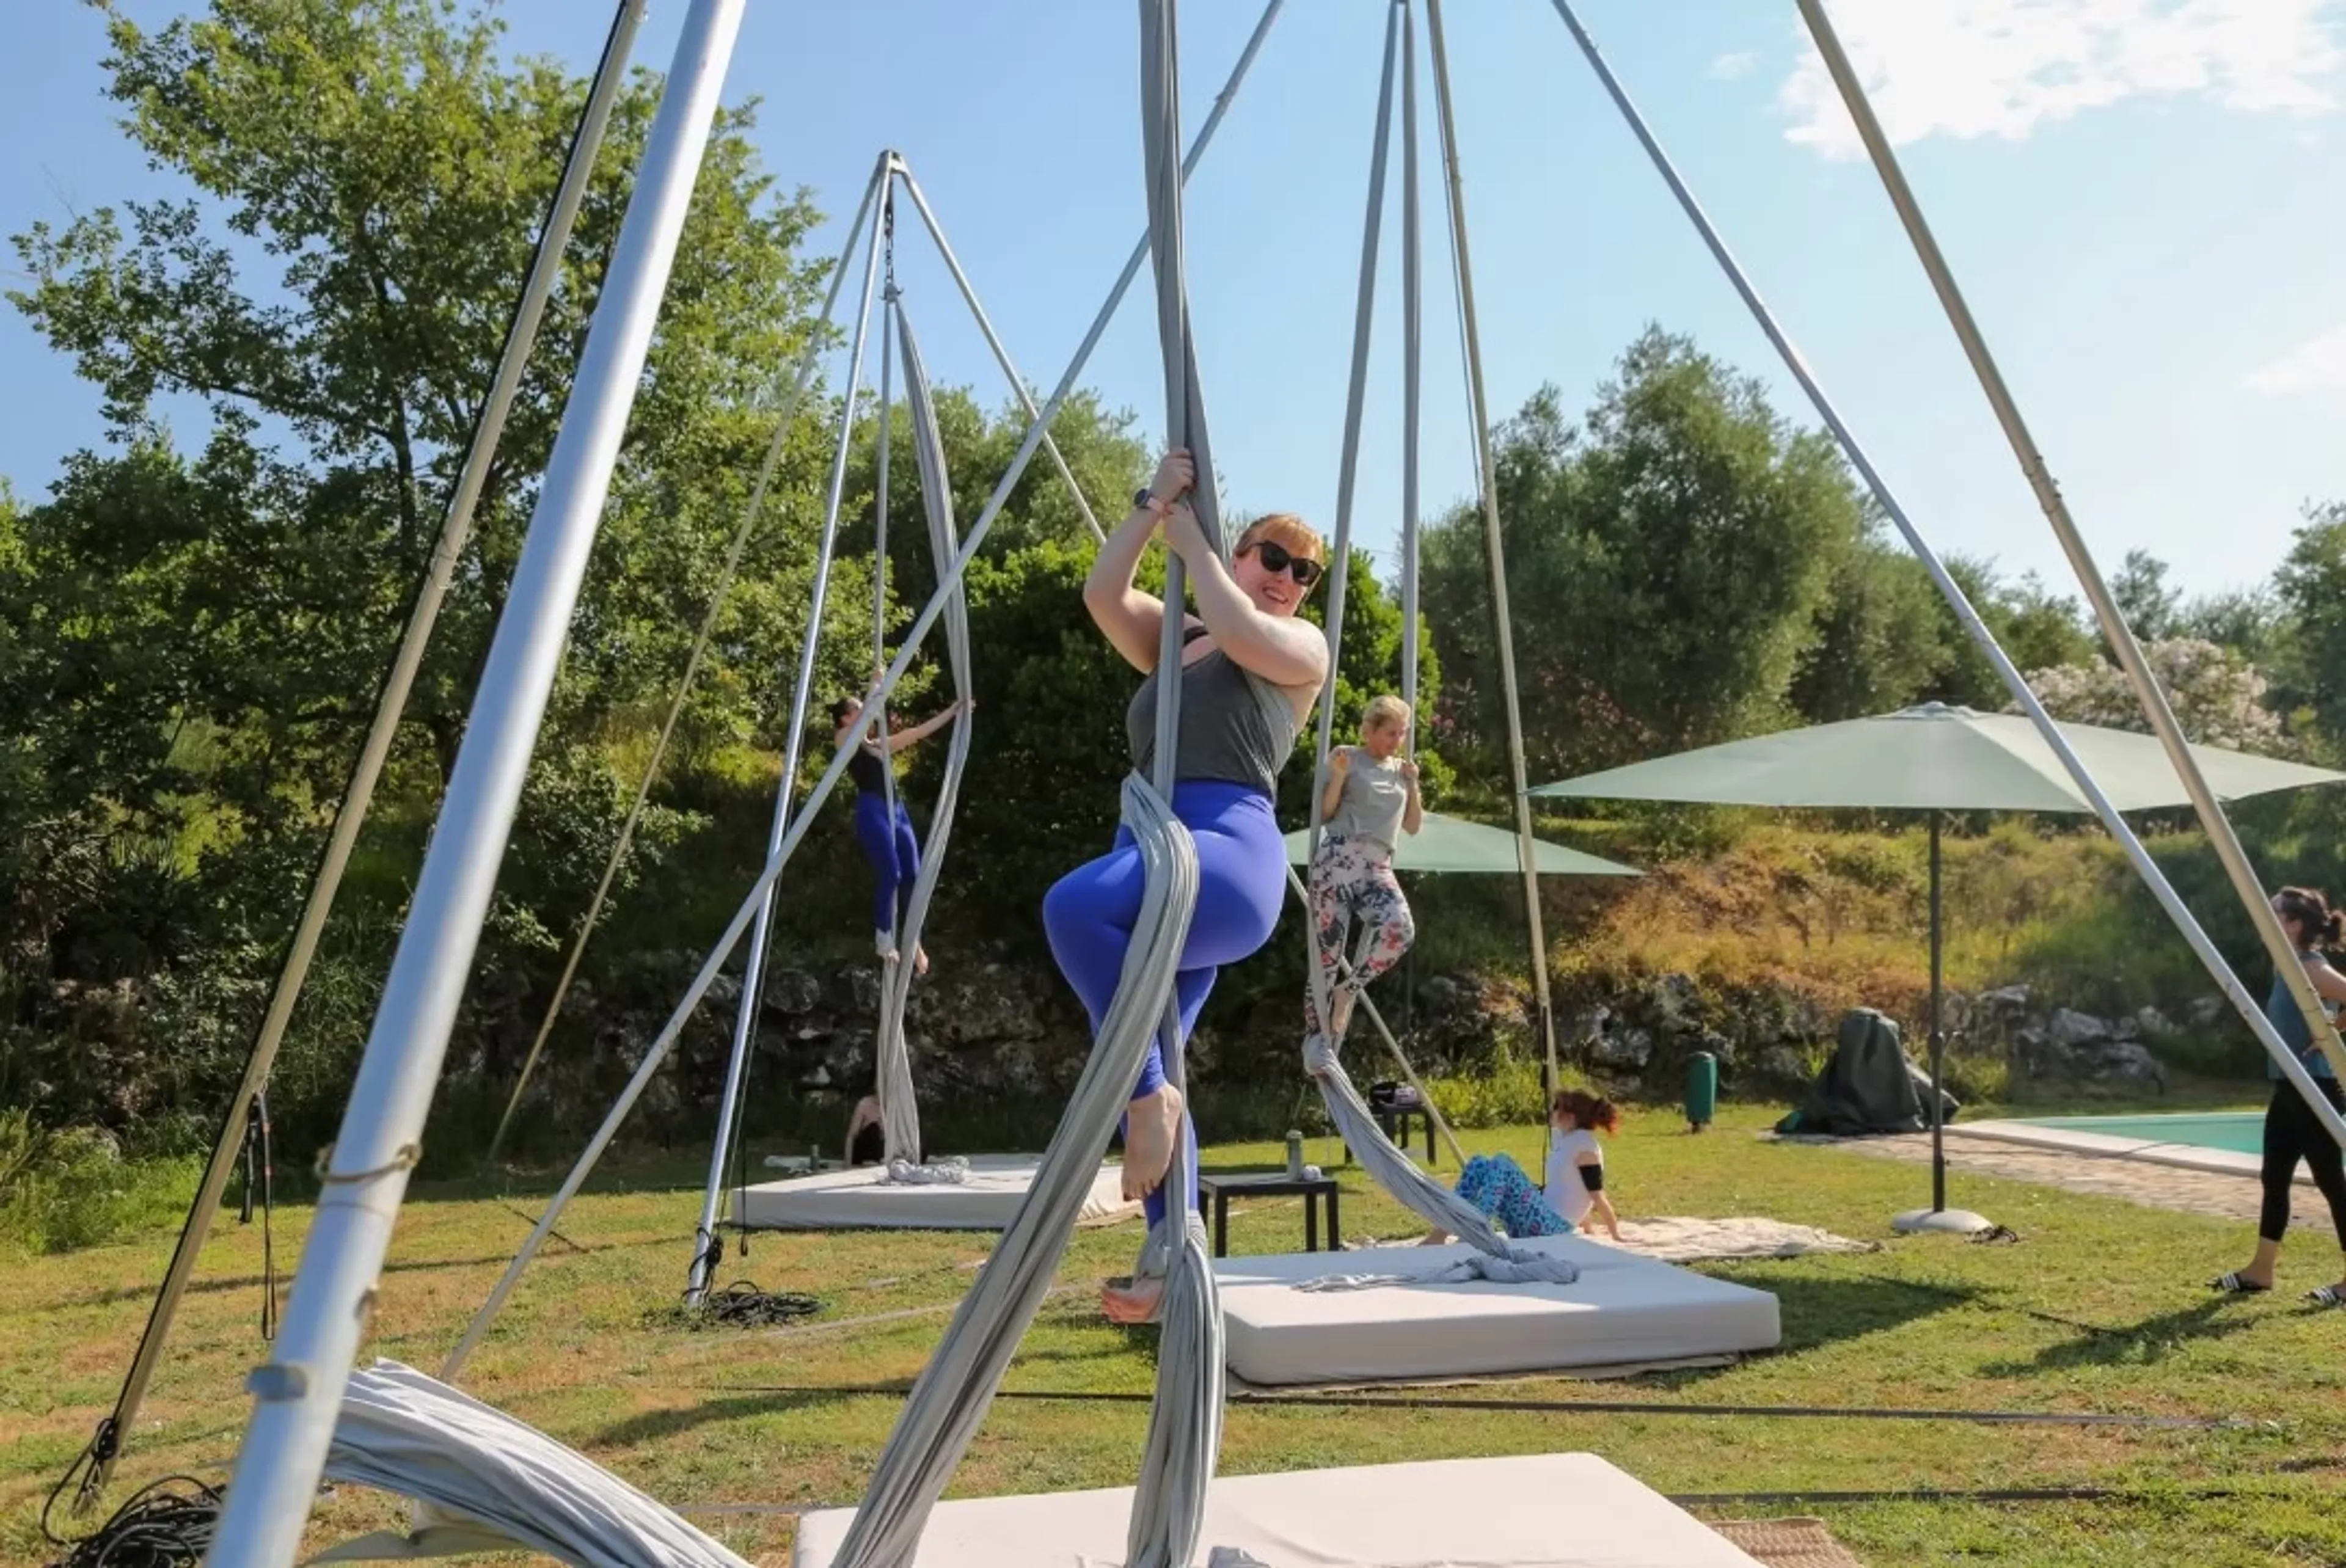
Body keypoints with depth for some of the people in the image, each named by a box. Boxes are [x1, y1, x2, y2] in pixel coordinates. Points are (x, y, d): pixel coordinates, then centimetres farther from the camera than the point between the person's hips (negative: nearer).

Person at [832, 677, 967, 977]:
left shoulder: (878, 744, 24)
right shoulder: (844, 739, 5)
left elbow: (918, 733, 24)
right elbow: (866, 722, -17)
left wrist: (953, 712, 22)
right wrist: (876, 685, -9)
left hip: (897, 810, 7)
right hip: (872, 810, -7)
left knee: (912, 875, 1)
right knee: (891, 875, -14)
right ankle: (884, 938, -4)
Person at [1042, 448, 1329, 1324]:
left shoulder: (1302, 648, 12)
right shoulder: (1171, 643, 27)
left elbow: (1241, 634, -9)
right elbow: (1103, 595, 11)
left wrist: (1190, 541, 4)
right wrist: (1152, 507, 3)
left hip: (1229, 852, -7)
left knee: (1076, 904, -36)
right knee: (1140, 1077, 4)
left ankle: (1150, 1095, -21)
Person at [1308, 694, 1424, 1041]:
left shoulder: (1401, 769, 20)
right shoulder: (1346, 757, 6)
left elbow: (1413, 827, 22)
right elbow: (1323, 815, 4)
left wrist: (1412, 784, 10)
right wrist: (1339, 776, -11)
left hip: (1378, 868, 4)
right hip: (1338, 859, -4)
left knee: (1402, 929, -28)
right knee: (1328, 950, -10)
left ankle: (1348, 991, -7)